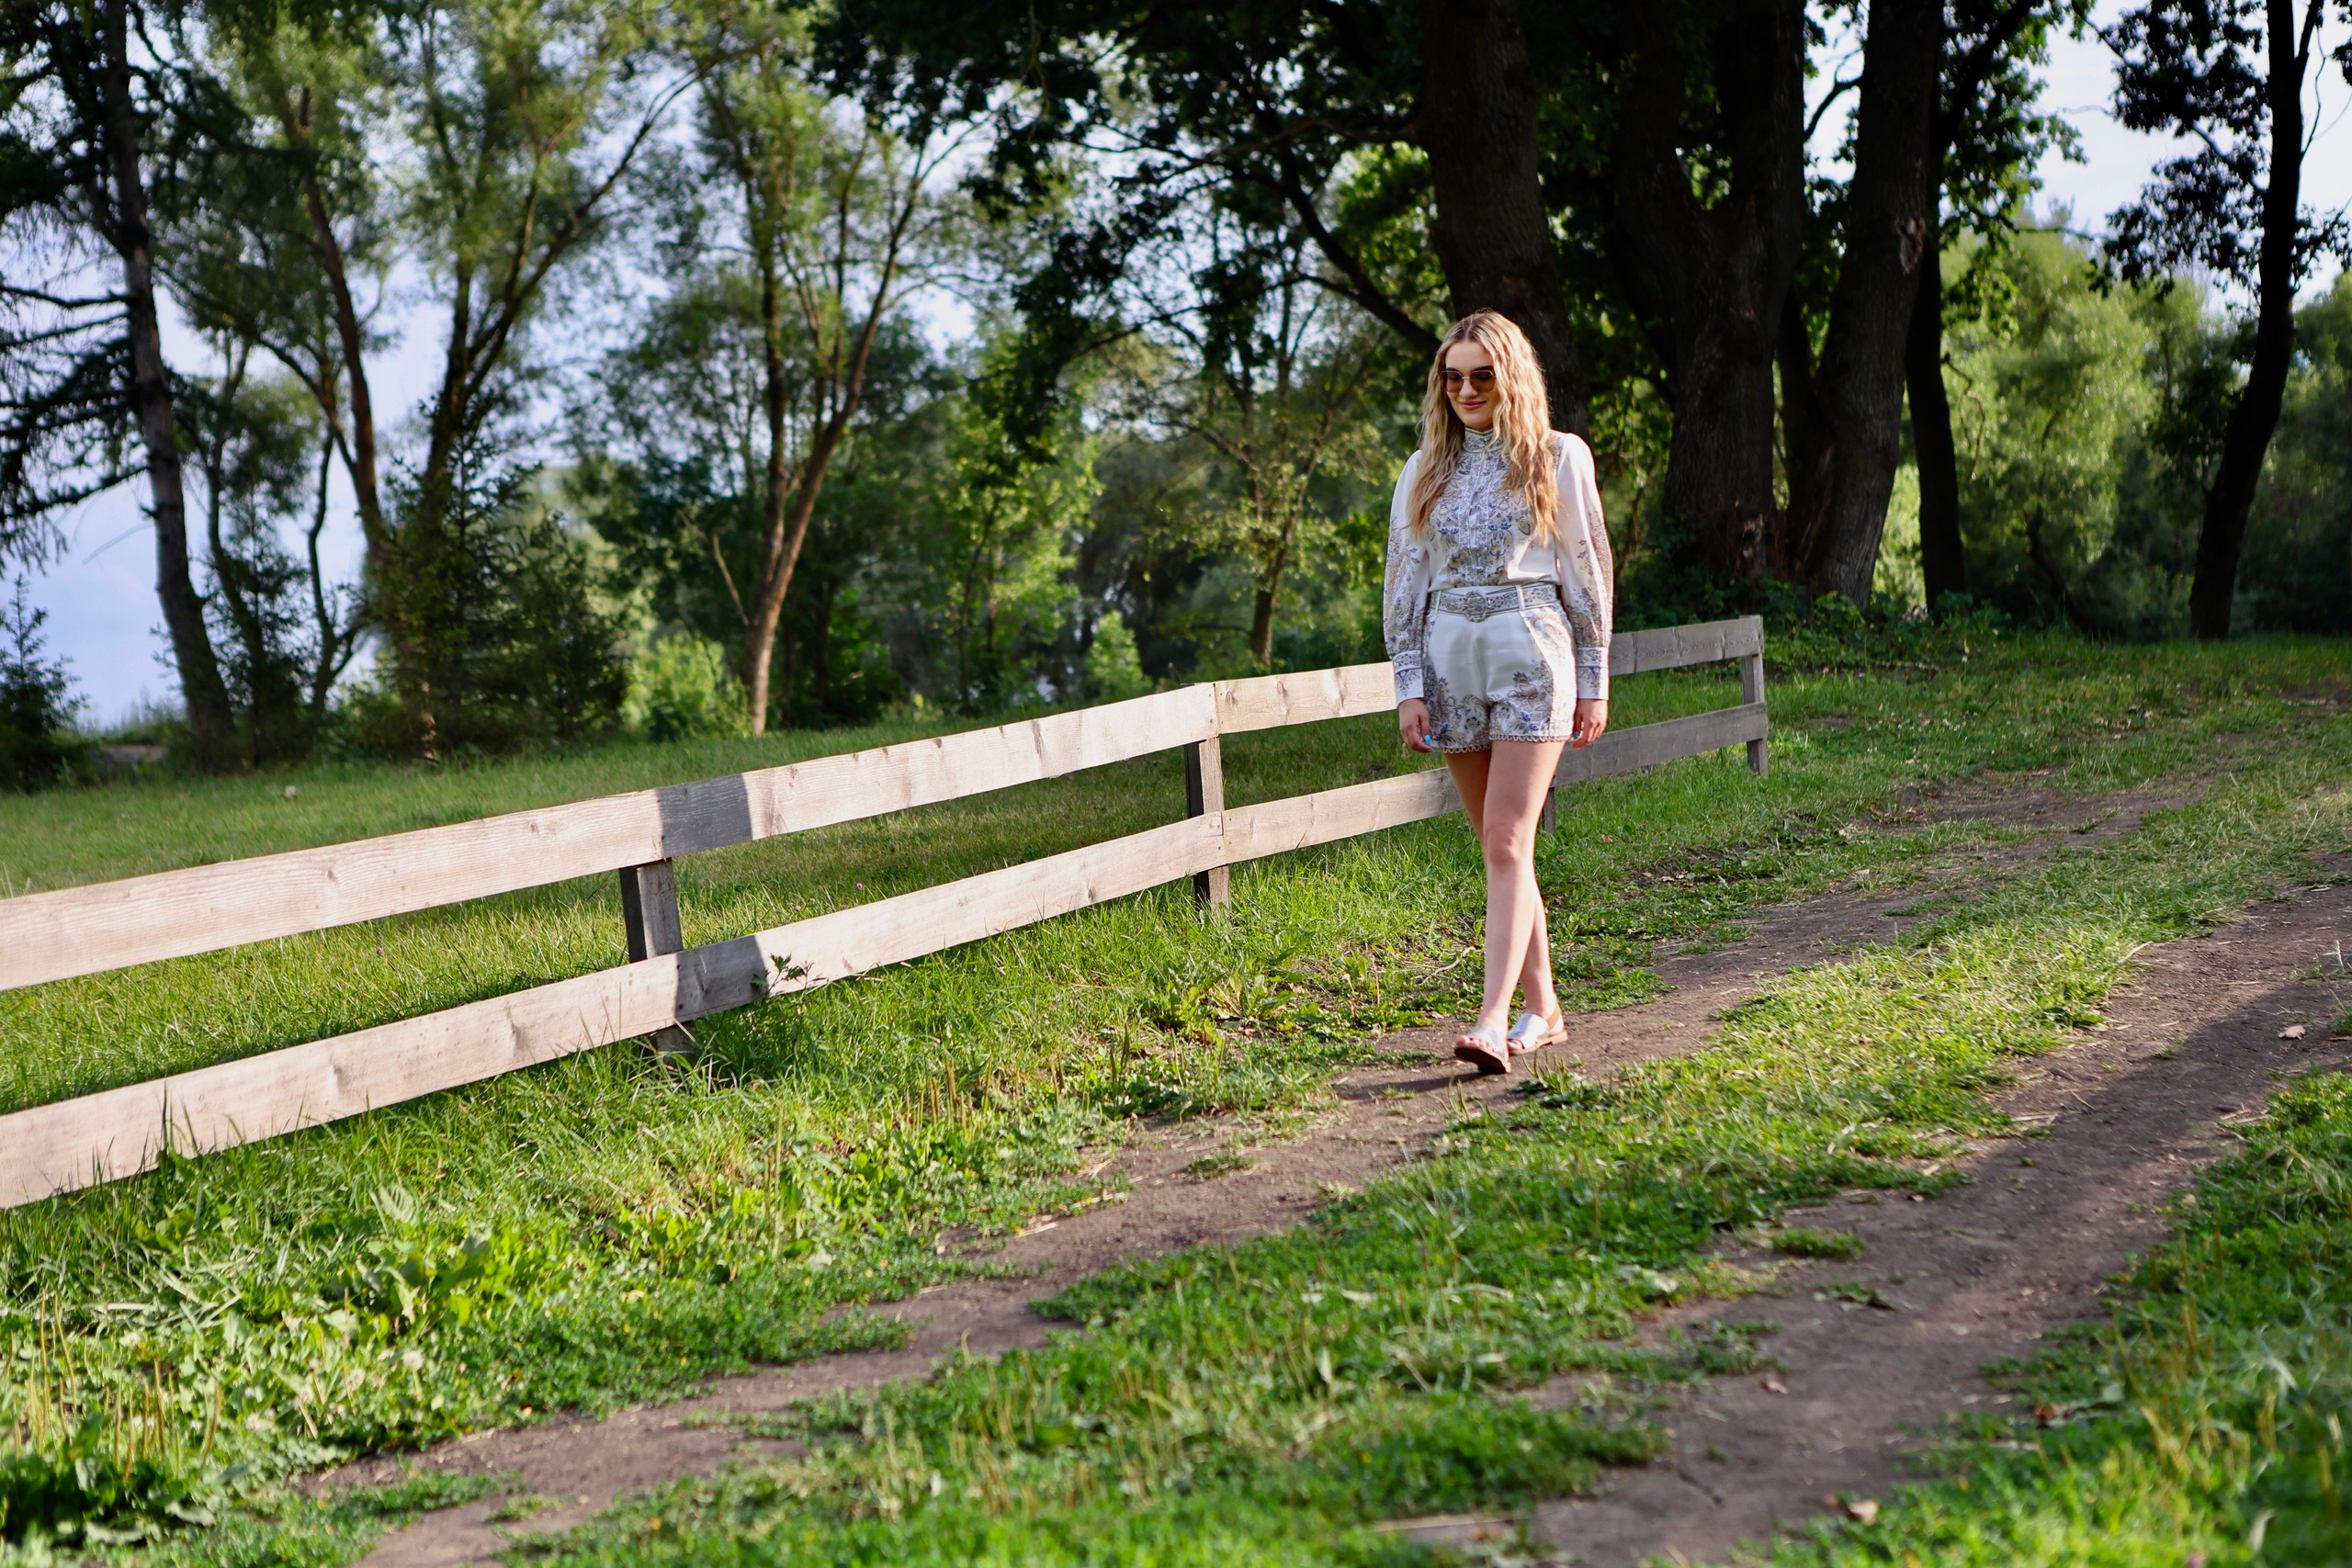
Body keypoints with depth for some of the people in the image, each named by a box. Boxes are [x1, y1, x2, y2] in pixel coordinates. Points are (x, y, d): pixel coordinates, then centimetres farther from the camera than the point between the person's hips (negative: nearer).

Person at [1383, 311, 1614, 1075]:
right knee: (1499, 844, 7)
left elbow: (1587, 572, 5)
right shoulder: (1425, 470, 12)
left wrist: (1595, 682, 2)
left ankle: (1493, 1019, -20)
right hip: (1451, 658, 4)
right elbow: (1404, 580, 11)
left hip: (1531, 650, -4)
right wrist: (1409, 684, 2)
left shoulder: (1558, 458, 4)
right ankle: (1542, 1007, 17)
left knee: (1507, 840, -14)